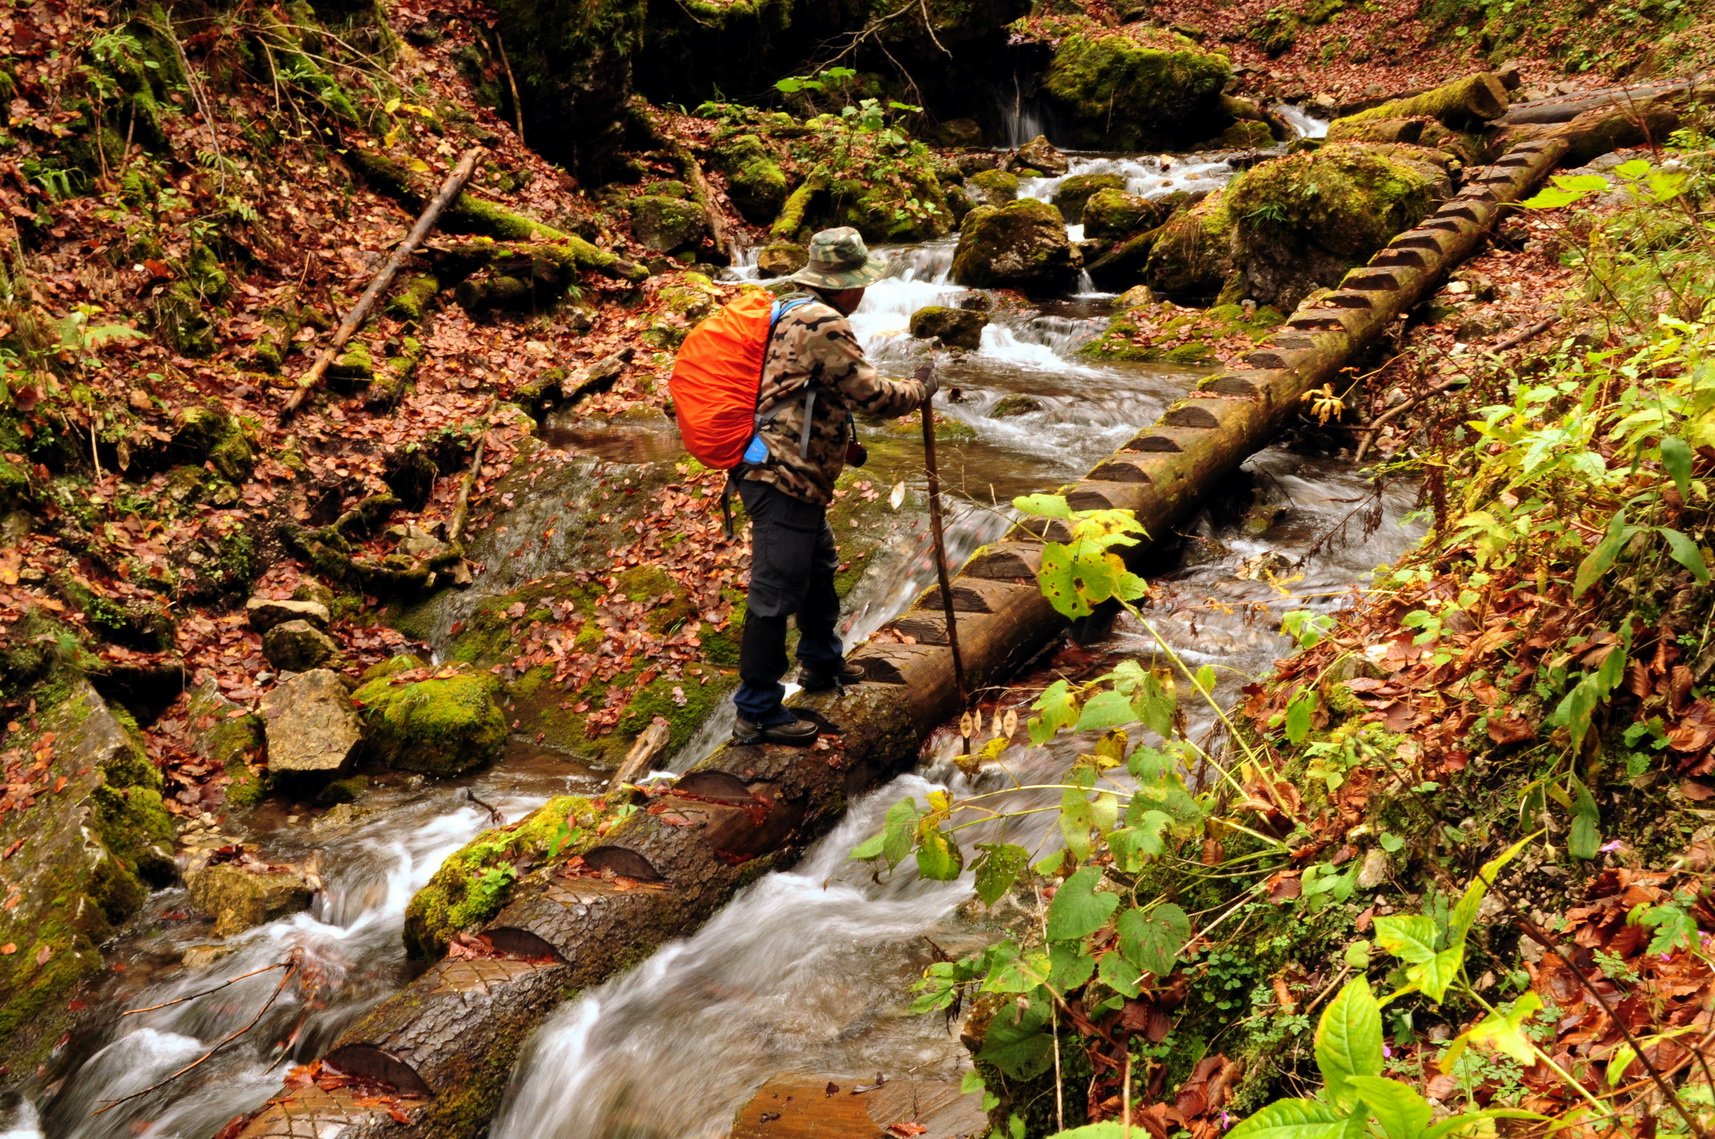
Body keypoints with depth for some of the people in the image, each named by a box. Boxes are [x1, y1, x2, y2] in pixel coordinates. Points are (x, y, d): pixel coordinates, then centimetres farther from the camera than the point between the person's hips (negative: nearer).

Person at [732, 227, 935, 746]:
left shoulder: (792, 314, 17)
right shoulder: (824, 325, -16)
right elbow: (871, 394, -15)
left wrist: (842, 442, 30)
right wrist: (921, 388, 2)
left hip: (791, 476, 11)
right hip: (785, 479, -11)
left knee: (819, 566, 28)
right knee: (776, 593, -7)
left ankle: (821, 662, 47)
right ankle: (757, 713, -1)